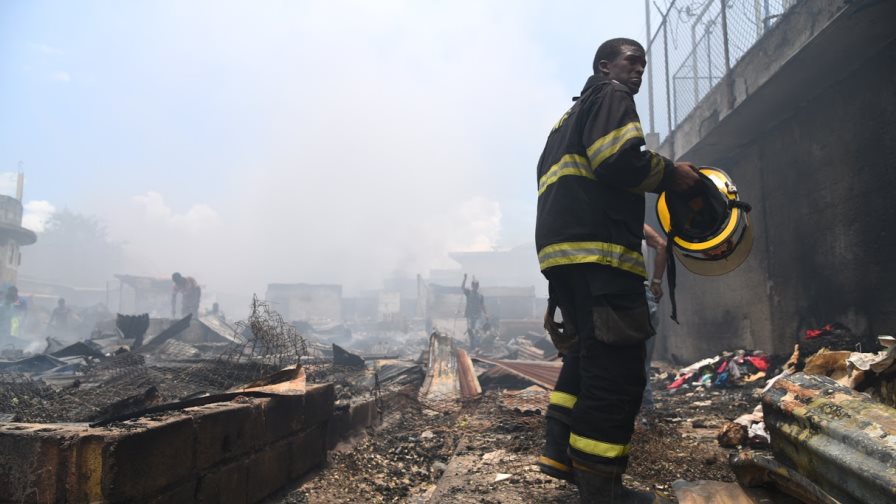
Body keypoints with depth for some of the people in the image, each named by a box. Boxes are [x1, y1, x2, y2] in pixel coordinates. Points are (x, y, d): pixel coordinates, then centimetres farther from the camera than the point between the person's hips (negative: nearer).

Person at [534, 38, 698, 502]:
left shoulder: (572, 115, 31)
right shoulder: (610, 97, 3)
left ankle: (560, 451, 19)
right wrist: (670, 174, -1)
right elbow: (618, 161, -15)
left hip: (563, 247, 10)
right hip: (597, 251, -10)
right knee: (615, 368, -7)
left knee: (589, 352, 19)